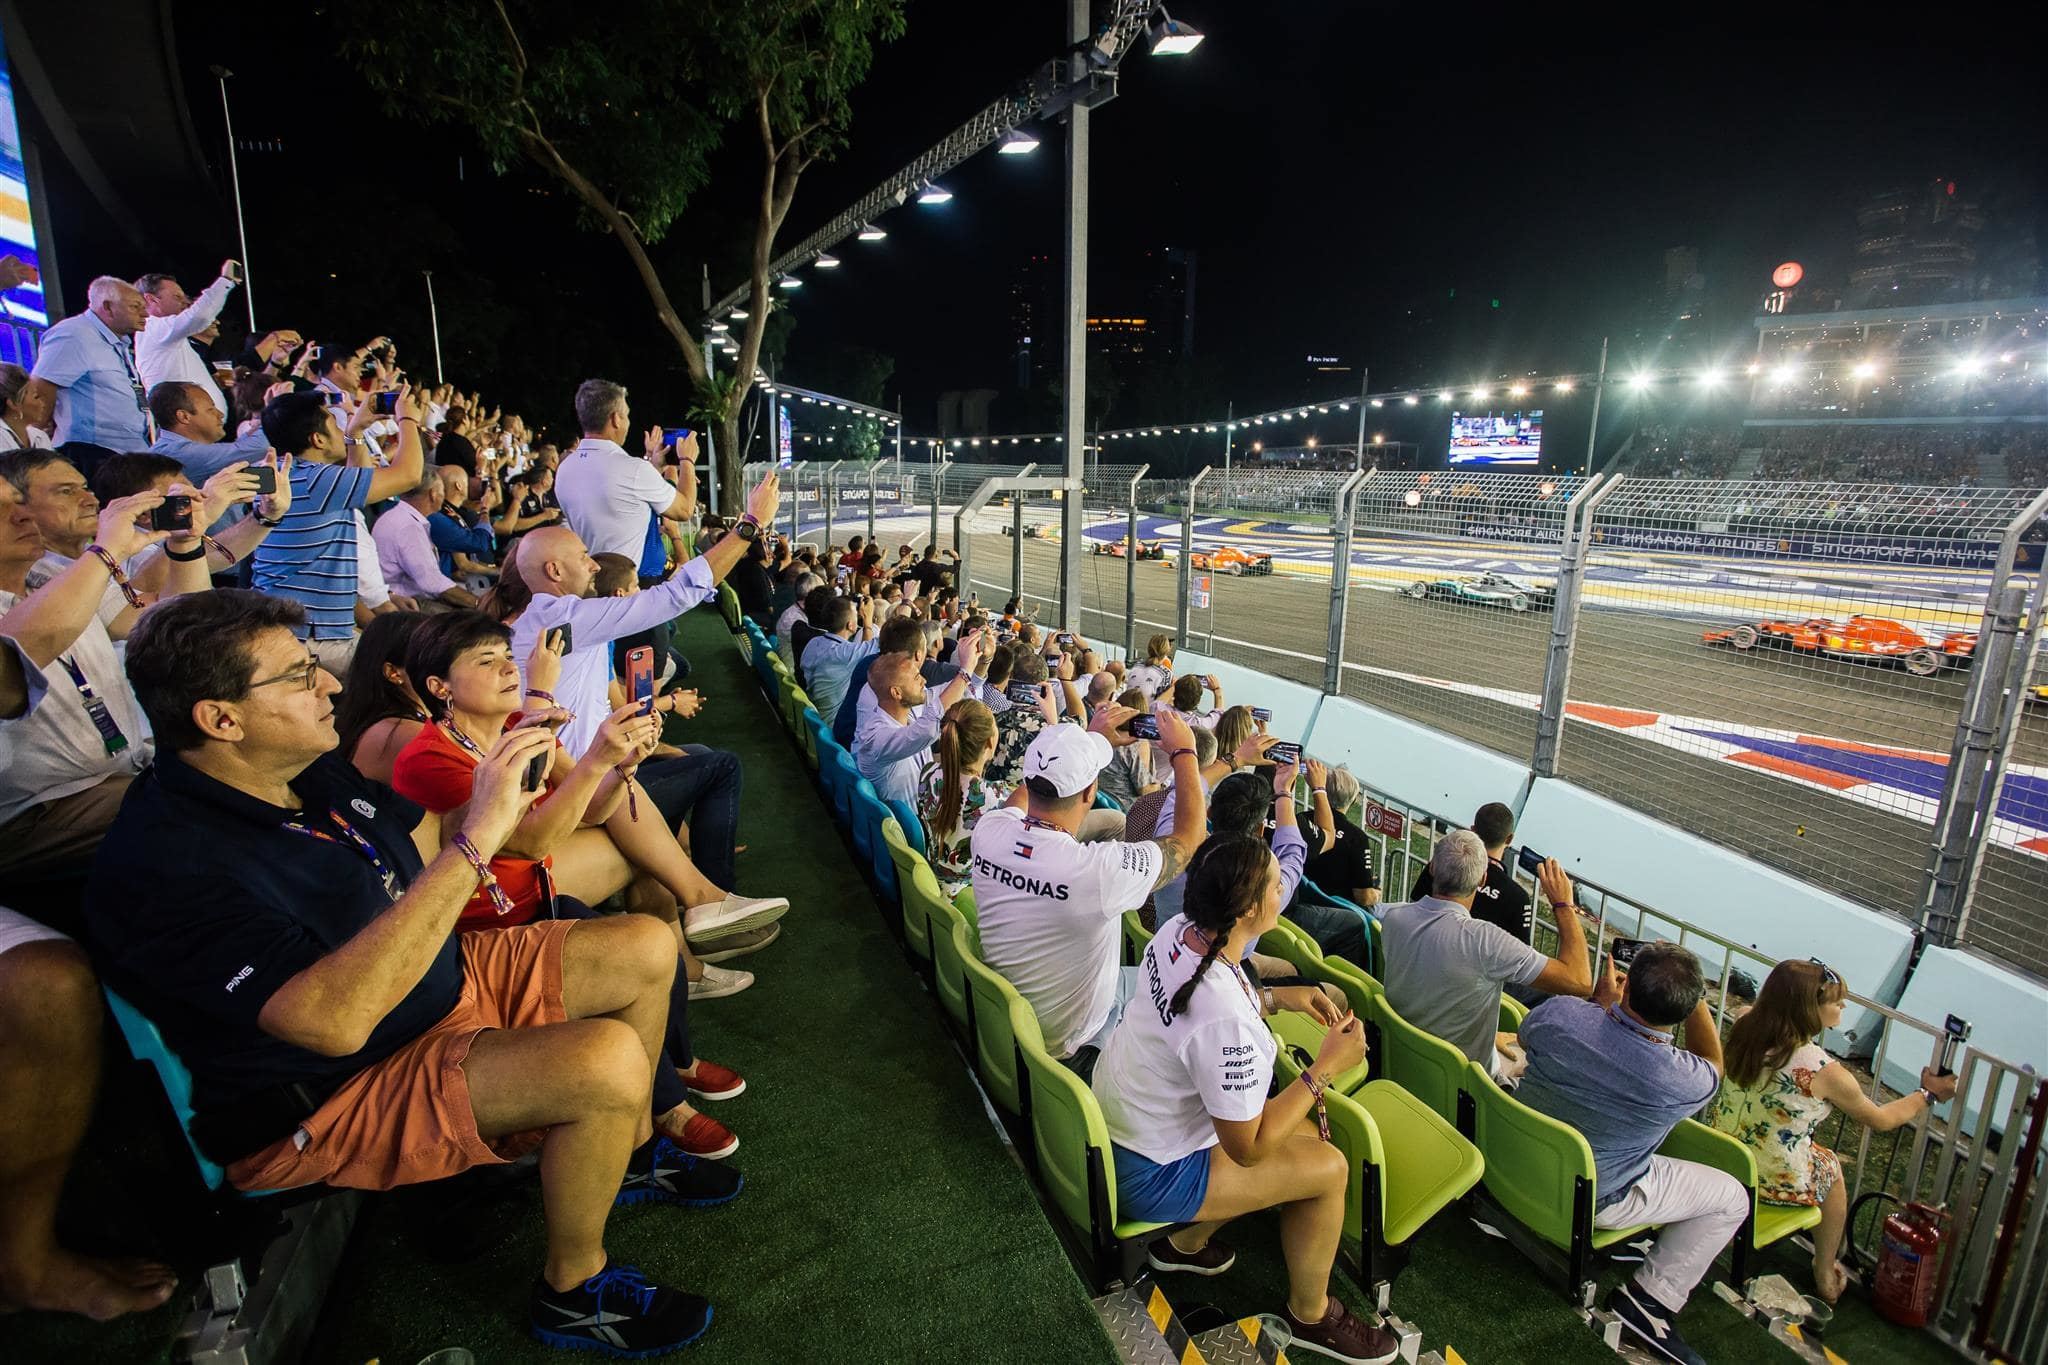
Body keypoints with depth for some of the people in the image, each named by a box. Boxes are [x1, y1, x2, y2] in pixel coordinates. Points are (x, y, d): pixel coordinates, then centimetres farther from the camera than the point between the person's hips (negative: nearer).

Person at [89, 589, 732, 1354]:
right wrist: (477, 839, -41)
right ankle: (574, 1291, -1)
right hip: (330, 1102, -8)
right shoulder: (165, 866, -28)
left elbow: (433, 847, 9)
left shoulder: (312, 770, -1)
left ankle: (631, 1151, 25)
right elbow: (335, 1017, -40)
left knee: (645, 950, 2)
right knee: (608, 1061, -30)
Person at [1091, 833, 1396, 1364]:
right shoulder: (1229, 1025, -37)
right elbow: (1248, 1148, -21)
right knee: (1329, 1167, 2)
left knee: (1302, 1132, 18)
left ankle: (1185, 1243, 33)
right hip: (1149, 1174, -8)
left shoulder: (1177, 931, -13)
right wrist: (1325, 1067, -17)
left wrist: (1275, 996, 0)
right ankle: (1309, 1316, 28)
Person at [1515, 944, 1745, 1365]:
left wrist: (1602, 1003, 11)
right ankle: (1650, 1298, 12)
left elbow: (1526, 1036, 4)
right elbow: (1713, 1064, -1)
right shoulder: (1683, 1082, -30)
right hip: (1588, 1198, -4)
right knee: (1732, 1197, 14)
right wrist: (1694, 996, -5)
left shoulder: (1558, 1013, -24)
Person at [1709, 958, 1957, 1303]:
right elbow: (1880, 1119, -4)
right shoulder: (1823, 1070, -23)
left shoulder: (1744, 1029, -11)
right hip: (1773, 1180, -4)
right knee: (1831, 1166, 29)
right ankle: (1825, 1276, 47)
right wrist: (1929, 1095, 14)